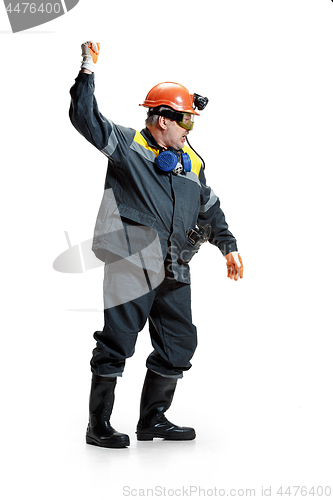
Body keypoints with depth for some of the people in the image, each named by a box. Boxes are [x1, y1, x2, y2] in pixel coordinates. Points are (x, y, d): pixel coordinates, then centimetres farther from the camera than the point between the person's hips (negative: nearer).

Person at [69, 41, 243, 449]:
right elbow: (85, 117, -9)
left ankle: (153, 419, 23)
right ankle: (98, 425, 8)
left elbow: (209, 208, 26)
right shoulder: (127, 146, 0)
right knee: (117, 342, -4)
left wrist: (228, 245, 22)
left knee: (179, 344, 9)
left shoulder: (190, 162, 18)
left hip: (174, 272, 7)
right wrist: (88, 72, -14)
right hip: (133, 265, -7)